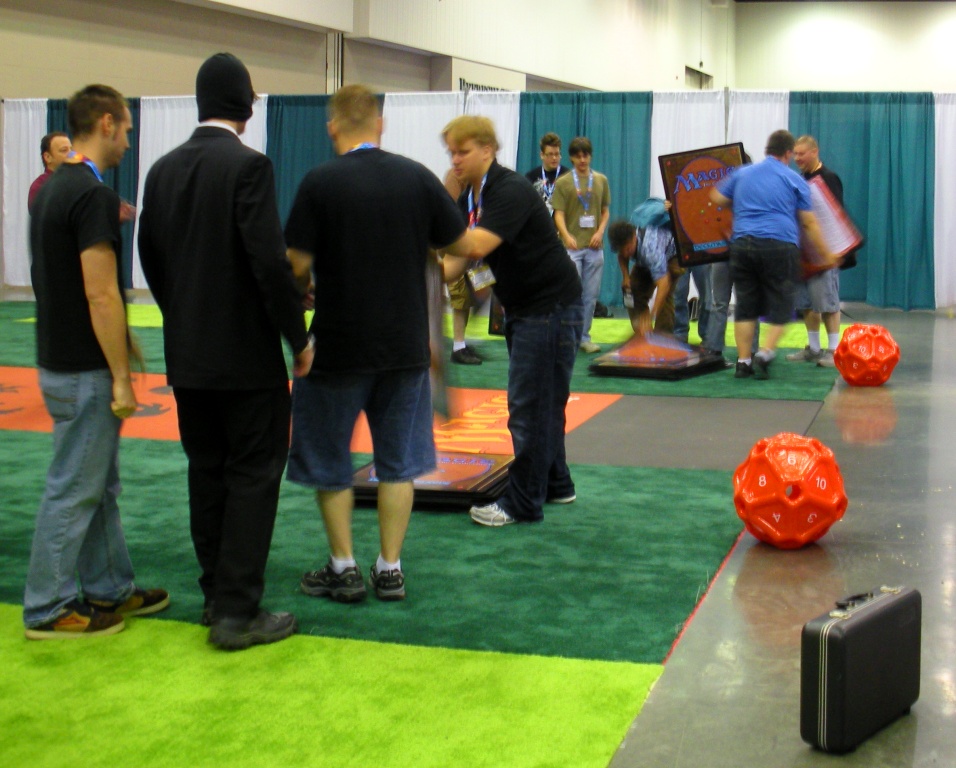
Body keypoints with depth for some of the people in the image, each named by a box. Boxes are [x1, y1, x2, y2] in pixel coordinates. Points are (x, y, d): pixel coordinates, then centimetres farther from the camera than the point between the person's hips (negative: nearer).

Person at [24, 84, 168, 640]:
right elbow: (99, 293, -23)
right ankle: (50, 609, 10)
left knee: (99, 486, 17)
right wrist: (121, 378, -18)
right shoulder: (94, 195, -20)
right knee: (74, 490, 0)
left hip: (63, 360, 10)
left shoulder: (54, 189, 11)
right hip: (84, 371, -10)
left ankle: (110, 589, 28)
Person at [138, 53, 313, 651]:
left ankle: (217, 594, 24)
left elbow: (150, 257, 11)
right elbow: (269, 261, -19)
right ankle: (238, 612, 2)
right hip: (246, 355, -7)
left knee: (208, 473, 15)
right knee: (253, 477, 1)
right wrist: (299, 338, -9)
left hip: (187, 356, 7)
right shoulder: (247, 165, -14)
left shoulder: (164, 169, 6)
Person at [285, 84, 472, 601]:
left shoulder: (320, 183, -11)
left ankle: (343, 568, 17)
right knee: (398, 460, 13)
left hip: (340, 345, -3)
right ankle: (390, 570, 16)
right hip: (406, 345, 3)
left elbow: (297, 266, -12)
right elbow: (461, 245, 6)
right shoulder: (417, 177, -1)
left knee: (328, 458, 13)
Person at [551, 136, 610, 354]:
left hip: (594, 246, 3)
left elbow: (605, 211, 15)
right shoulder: (563, 182, 2)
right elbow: (558, 214, -3)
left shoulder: (601, 180, 11)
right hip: (572, 246, -3)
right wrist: (566, 236, -20)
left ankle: (584, 337, 15)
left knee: (591, 295, 6)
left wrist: (600, 232, -3)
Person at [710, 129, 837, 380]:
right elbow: (809, 223, 4)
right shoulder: (794, 180, 5)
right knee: (781, 305, 4)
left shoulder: (742, 173, 14)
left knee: (745, 306, 8)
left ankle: (743, 361, 7)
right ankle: (764, 354, -11)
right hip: (780, 245, -3)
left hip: (742, 244, 3)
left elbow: (716, 198, 21)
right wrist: (826, 254, 10)